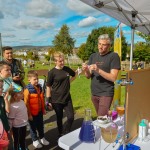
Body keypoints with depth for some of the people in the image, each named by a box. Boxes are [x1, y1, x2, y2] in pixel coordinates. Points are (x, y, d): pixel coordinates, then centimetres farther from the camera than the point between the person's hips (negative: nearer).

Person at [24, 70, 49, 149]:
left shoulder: (39, 87, -1)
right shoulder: (27, 90, -20)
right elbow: (26, 103, -18)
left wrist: (43, 109, 12)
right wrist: (29, 114, -15)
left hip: (39, 111, 6)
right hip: (32, 112, -5)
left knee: (40, 125, 20)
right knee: (33, 127, 13)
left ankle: (42, 138, 39)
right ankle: (35, 141, 31)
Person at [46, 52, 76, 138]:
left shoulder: (67, 69, -1)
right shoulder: (52, 72, -12)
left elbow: (74, 75, 21)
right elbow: (48, 87, -8)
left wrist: (68, 82, 6)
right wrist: (48, 100, -7)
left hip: (67, 98, 4)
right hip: (56, 100, -3)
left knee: (71, 117, 2)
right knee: (59, 118, 13)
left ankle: (66, 133, 27)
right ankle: (61, 134, 36)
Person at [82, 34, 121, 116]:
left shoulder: (114, 56, -9)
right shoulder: (93, 56, 8)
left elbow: (113, 78, -15)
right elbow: (88, 76, 7)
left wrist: (98, 70, -27)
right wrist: (86, 70, -15)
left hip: (106, 94, -5)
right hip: (94, 93, 6)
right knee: (99, 117, 15)